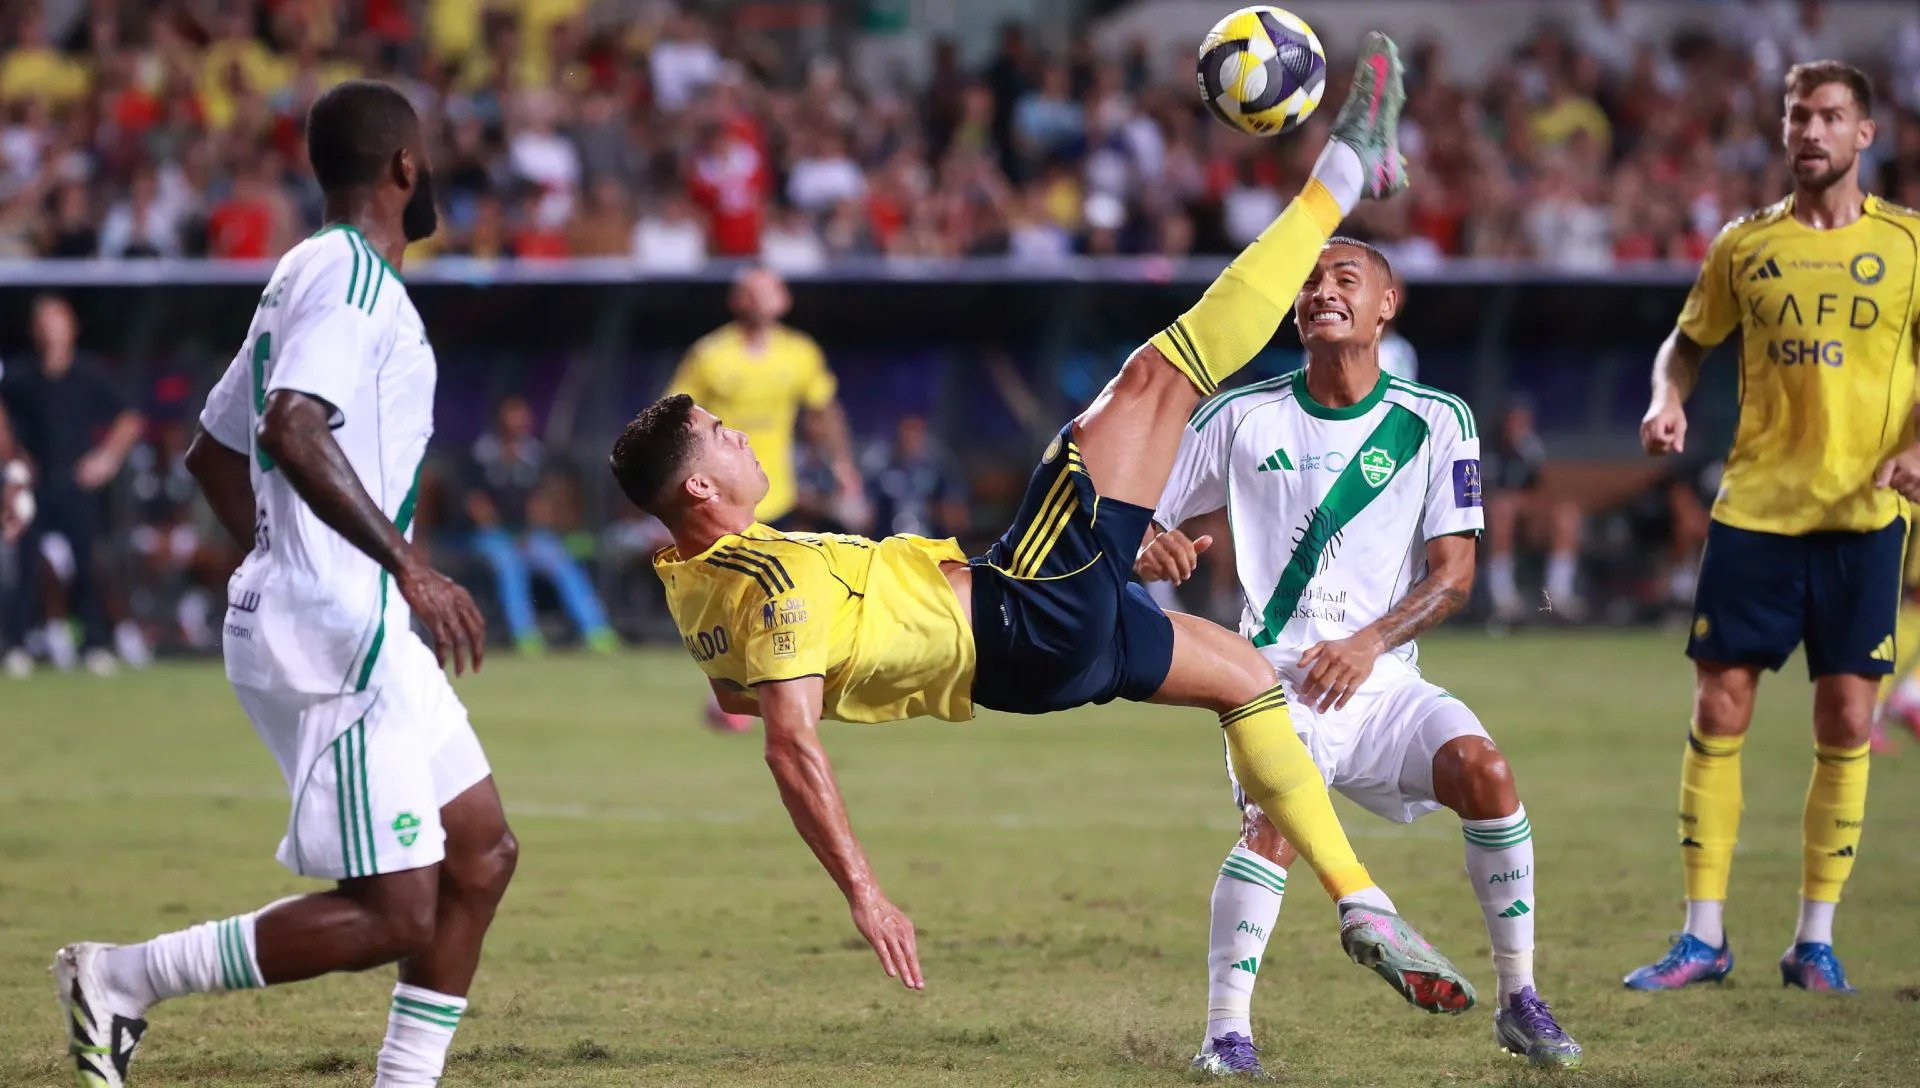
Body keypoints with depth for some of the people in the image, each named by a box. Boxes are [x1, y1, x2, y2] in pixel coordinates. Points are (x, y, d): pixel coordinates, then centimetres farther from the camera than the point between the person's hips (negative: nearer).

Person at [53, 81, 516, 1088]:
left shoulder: (306, 277, 18)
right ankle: (121, 978, -6)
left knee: (481, 853, 11)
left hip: (362, 631, 11)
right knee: (395, 916, -11)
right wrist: (409, 567, -29)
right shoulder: (349, 272, -13)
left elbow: (213, 453, 25)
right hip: (337, 637, -11)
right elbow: (293, 429, -29)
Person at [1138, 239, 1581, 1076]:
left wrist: (1368, 643, -17)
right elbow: (1140, 524, 9)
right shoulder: (1243, 418, 3)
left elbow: (1453, 571, -1)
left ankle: (1519, 1002, -10)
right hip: (1277, 677, -1)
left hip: (1381, 679, 1)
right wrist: (1148, 551, -17)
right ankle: (1225, 1034, -23)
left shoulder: (1436, 423, 3)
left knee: (1483, 770, -24)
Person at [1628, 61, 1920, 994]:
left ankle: (1816, 941, 8)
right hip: (1754, 505, 1)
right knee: (1719, 708, -3)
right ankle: (1704, 936, 5)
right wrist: (1667, 399, -3)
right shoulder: (1744, 247, 7)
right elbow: (1687, 341, 18)